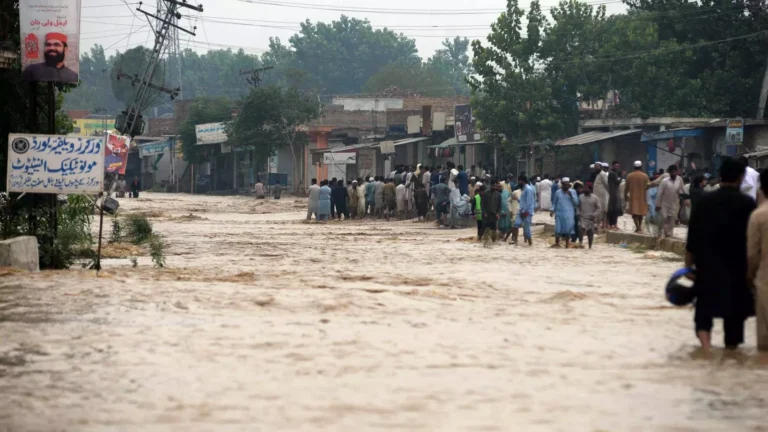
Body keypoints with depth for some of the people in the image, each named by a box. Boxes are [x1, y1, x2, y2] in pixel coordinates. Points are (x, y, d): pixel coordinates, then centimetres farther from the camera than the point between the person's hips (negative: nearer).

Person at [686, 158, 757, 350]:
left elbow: (693, 236, -1)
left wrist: (689, 264, 7)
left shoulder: (704, 201, -2)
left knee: (705, 302, 12)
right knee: (734, 305, 10)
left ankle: (704, 334, -10)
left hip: (707, 264, 2)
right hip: (737, 265, -1)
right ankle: (731, 344, 16)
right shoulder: (747, 203, -8)